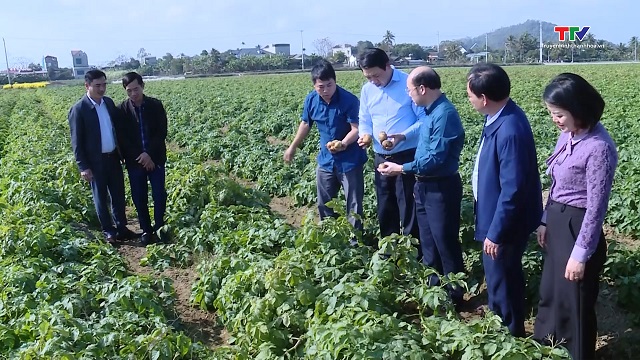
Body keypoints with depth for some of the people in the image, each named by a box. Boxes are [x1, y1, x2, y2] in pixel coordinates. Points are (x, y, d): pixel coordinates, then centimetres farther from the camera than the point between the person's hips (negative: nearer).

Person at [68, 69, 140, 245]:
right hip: (95, 161, -5)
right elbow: (76, 141, -12)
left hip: (113, 158, 5)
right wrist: (83, 167, -14)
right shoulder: (78, 109, -14)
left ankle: (121, 228, 27)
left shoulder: (109, 102, 3)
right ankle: (108, 231, 22)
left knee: (118, 195, 13)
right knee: (101, 197, 10)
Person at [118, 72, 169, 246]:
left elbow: (162, 132, -6)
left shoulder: (156, 105, -4)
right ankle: (146, 230, 20)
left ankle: (159, 228, 19)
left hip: (155, 158, 0)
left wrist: (149, 154, -15)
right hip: (135, 160, 0)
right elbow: (122, 138, -4)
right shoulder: (122, 109, -5)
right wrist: (139, 157, -12)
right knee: (139, 197, 7)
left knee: (159, 195, 4)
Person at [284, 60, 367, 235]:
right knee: (324, 203, 17)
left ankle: (355, 240, 15)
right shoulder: (311, 100, -6)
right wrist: (293, 147, 17)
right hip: (326, 159, 5)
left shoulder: (349, 100, -21)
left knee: (354, 204, 3)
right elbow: (306, 124, 10)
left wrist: (342, 144, -39)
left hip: (350, 160, -5)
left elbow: (356, 129, -21)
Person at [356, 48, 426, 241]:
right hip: (381, 158, 6)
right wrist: (365, 135, -11)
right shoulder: (367, 90, 4)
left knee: (408, 208, 1)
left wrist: (402, 136, -26)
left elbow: (424, 119, -12)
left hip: (407, 156, -6)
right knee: (385, 209, 16)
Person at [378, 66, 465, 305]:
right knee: (428, 242, 19)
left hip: (441, 189, -10)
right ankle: (433, 288, 34)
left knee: (445, 244, 3)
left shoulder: (444, 114, -22)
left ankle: (454, 295, 17)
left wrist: (401, 169, -18)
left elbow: (435, 158, -25)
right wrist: (419, 183, 16)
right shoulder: (431, 111, 8)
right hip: (426, 186, 10)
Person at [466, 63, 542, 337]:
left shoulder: (509, 131, -31)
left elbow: (512, 190, -29)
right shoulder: (499, 116, -1)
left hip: (504, 225, -10)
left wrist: (495, 233, -20)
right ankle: (508, 329, 45)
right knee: (504, 280, 25)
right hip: (497, 218, 10)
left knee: (501, 283, 9)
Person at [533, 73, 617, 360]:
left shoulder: (598, 148, -23)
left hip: (577, 228, -8)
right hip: (558, 223, 8)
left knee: (574, 301, 10)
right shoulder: (567, 135, 1)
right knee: (550, 292, 23)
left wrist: (581, 254, -17)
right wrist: (545, 220, 16)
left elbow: (596, 208, -20)